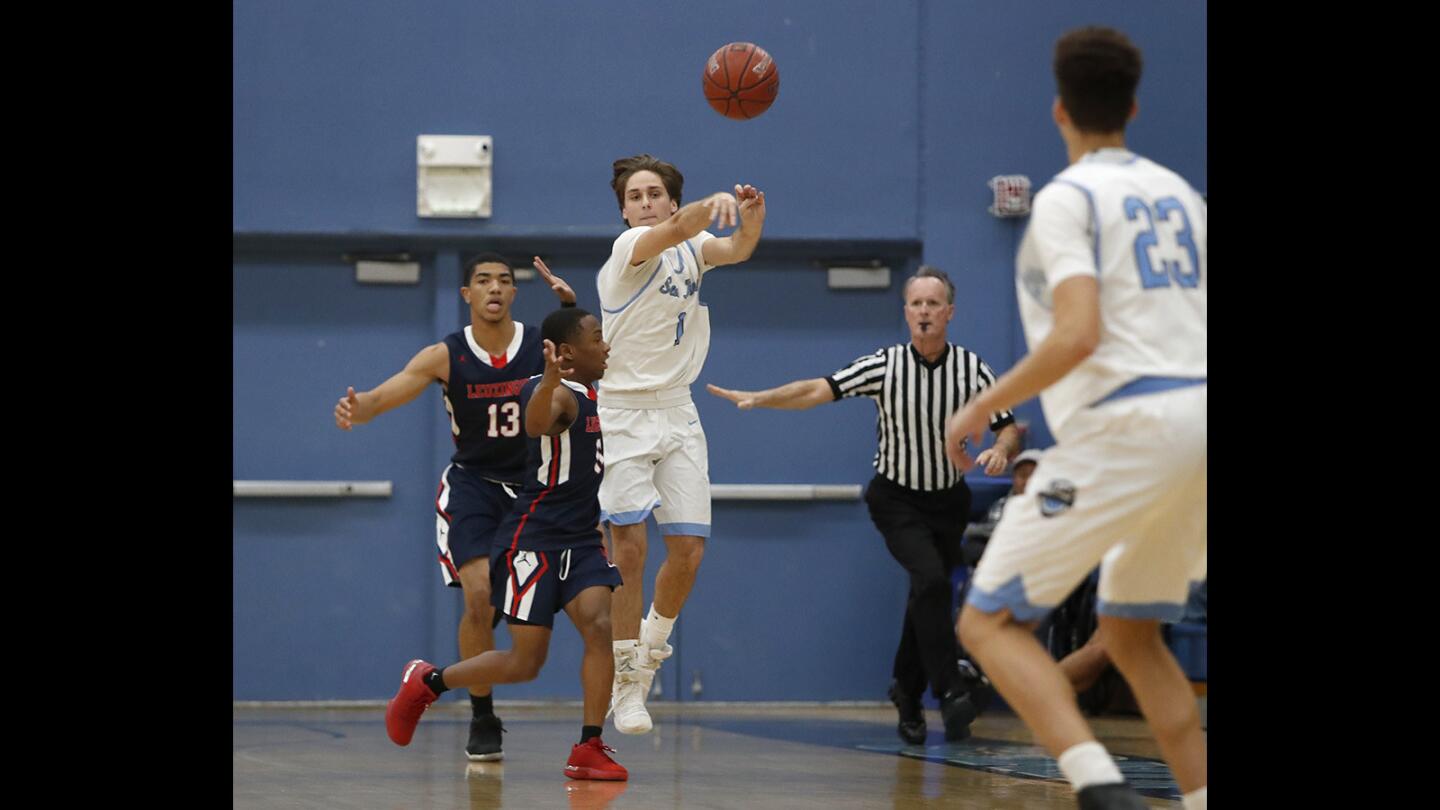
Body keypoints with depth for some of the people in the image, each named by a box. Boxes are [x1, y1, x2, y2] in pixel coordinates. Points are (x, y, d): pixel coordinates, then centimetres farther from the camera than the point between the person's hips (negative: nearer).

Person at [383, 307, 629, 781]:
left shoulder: (586, 394, 13)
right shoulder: (558, 394, -17)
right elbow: (537, 423, -43)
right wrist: (550, 377, -63)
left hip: (580, 538, 8)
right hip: (534, 539, -8)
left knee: (599, 625, -15)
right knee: (525, 662, -5)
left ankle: (589, 749, -13)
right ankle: (426, 682, 18)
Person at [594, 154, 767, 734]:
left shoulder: (693, 248, 7)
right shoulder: (629, 248, -11)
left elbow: (735, 249, -14)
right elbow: (674, 230, -33)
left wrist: (750, 216, -37)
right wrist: (714, 202, -53)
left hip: (676, 412, 5)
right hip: (622, 412, -5)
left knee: (688, 548, 0)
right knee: (629, 546, -12)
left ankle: (651, 647, 26)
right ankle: (626, 685, -4)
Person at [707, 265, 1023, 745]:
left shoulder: (971, 368, -7)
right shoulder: (884, 366, -12)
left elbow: (1009, 429, -2)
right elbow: (818, 390, -19)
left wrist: (1001, 450, -26)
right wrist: (757, 398, -32)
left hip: (948, 501, 3)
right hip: (897, 500, -3)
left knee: (928, 598, 7)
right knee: (931, 580, -24)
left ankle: (908, 697, 26)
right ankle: (950, 689, -24)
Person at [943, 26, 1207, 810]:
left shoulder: (1068, 196, -4)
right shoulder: (1179, 194, 18)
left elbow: (1076, 336, -17)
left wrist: (982, 408, -7)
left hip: (1127, 423, -7)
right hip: (1197, 414, 8)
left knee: (987, 622, -3)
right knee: (1131, 632, 23)